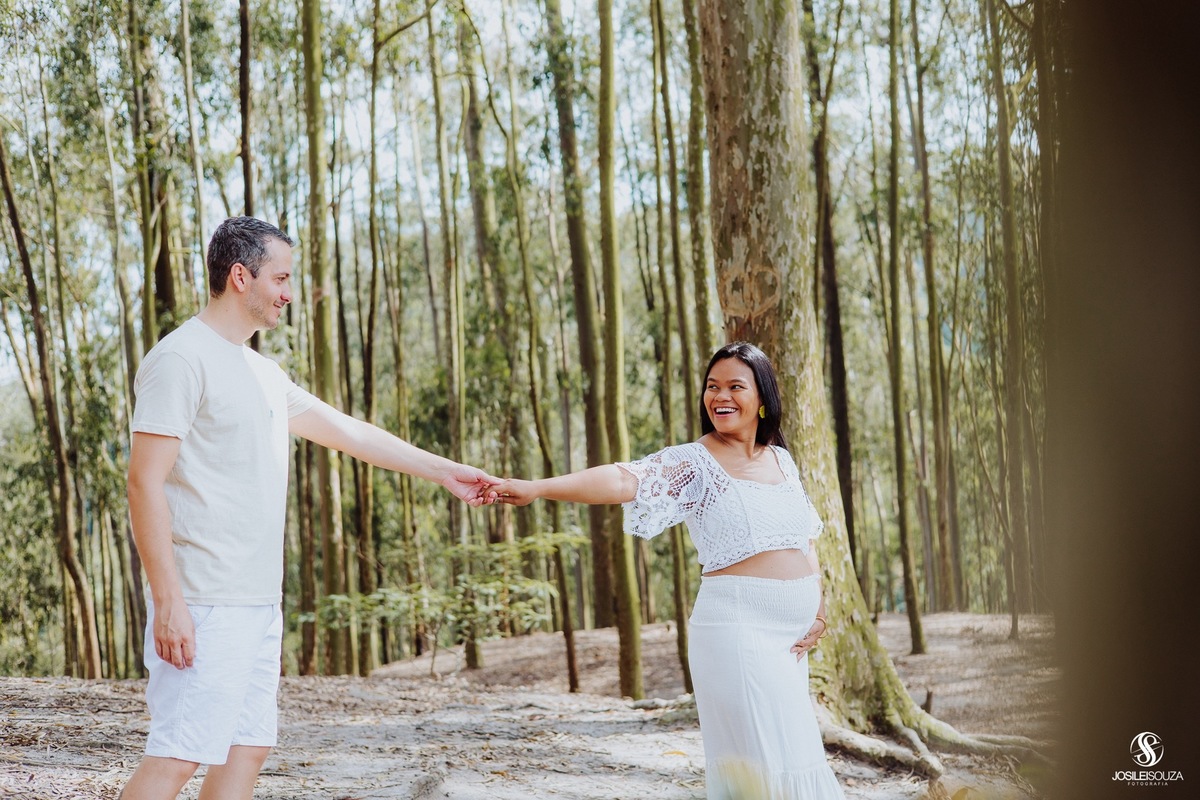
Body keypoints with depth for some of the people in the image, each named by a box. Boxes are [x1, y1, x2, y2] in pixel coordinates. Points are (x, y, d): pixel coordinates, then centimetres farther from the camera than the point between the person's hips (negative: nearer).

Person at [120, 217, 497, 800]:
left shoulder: (262, 373, 18)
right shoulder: (181, 359, -10)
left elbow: (348, 431, 26)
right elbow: (145, 483, -16)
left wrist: (444, 472, 27)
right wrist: (167, 600, -21)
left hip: (259, 602, 10)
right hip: (206, 605, -10)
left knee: (247, 750, 10)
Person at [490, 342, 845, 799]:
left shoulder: (782, 460, 11)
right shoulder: (692, 463, -7)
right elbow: (623, 479, -22)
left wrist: (818, 608, 6)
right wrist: (535, 488, -37)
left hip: (791, 635, 6)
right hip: (738, 628, -6)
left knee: (793, 754, 11)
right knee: (770, 762, -9)